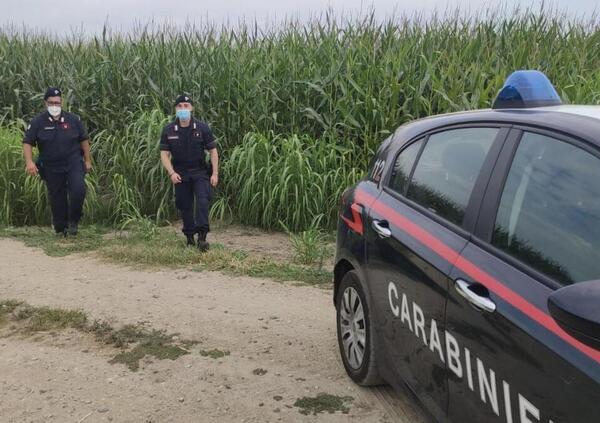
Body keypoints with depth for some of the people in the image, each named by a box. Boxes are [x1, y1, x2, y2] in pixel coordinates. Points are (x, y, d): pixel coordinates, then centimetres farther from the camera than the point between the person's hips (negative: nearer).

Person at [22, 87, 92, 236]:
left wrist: (88, 160, 9)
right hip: (52, 168, 0)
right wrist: (29, 161, -16)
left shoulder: (73, 119, 1)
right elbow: (27, 143, -2)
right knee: (57, 199, 6)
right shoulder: (38, 122, -2)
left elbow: (84, 140, 10)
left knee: (78, 191, -19)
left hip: (74, 163, 0)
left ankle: (73, 221, 3)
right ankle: (61, 229, 21)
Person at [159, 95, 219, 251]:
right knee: (184, 206, 8)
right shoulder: (168, 130, -3)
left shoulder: (202, 128, -6)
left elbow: (213, 151, -1)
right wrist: (171, 172, -15)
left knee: (202, 201, -18)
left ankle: (202, 237, -20)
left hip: (200, 172, -2)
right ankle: (190, 237, 21)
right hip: (180, 175, 2)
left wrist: (215, 173, -7)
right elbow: (164, 154, -1)